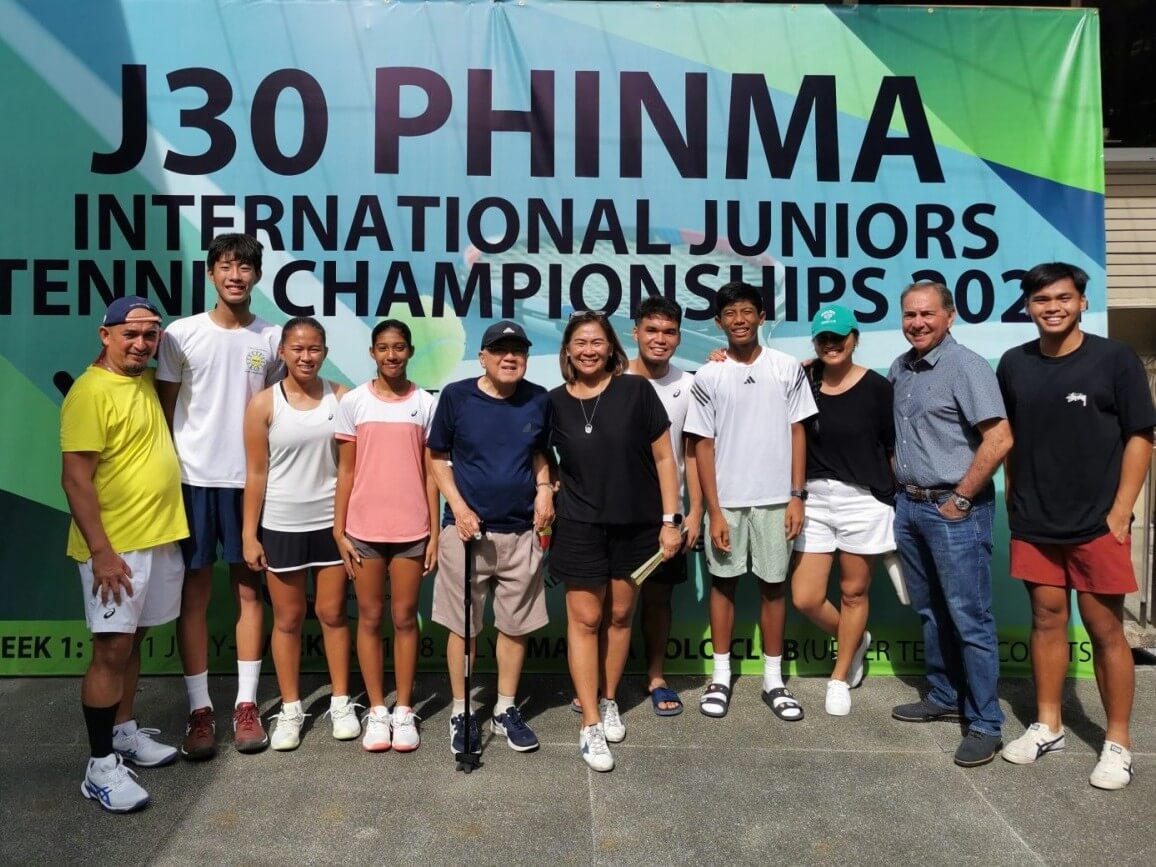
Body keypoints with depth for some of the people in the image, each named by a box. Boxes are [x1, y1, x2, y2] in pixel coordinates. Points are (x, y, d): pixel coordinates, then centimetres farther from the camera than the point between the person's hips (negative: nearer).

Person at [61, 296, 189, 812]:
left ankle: (125, 733, 31)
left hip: (160, 540, 8)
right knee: (112, 649, -2)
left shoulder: (145, 381, 8)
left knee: (132, 641, 17)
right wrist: (101, 552, -21)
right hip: (114, 548, -8)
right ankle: (101, 767, 8)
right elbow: (75, 479, -19)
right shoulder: (90, 392, -15)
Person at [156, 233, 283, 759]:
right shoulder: (181, 335, -1)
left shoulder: (272, 339, 3)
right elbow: (163, 410, 2)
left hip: (249, 479, 1)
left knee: (249, 589, 8)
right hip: (193, 479, -1)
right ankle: (200, 710, 15)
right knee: (195, 593, 5)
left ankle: (246, 704, 18)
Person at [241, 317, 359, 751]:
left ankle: (341, 701, 25)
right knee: (288, 618, 11)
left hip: (332, 521, 1)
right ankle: (290, 709, 25)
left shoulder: (340, 397, -3)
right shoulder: (264, 403, -6)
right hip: (281, 526, -1)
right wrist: (249, 534, -5)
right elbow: (256, 473, -4)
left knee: (332, 612, 11)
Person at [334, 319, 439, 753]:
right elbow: (345, 471, 3)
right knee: (370, 618, 8)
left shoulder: (425, 403, 1)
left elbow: (430, 473, 2)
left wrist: (435, 534, 0)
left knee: (405, 618, 7)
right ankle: (377, 709, 21)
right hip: (364, 529, 0)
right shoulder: (353, 402, 1)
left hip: (411, 530, 0)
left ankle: (404, 709, 20)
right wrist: (339, 530, -1)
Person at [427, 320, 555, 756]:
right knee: (462, 626, 7)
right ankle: (461, 714, 24)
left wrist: (544, 488, -2)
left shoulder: (538, 400, 1)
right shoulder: (456, 396, -6)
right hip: (467, 528, -2)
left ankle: (506, 711, 28)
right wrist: (458, 506, -9)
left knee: (516, 625, 11)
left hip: (521, 531, 3)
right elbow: (437, 456, 1)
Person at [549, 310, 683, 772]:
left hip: (636, 525, 0)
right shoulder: (554, 402, -2)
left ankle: (609, 702, 33)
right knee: (585, 619, 1)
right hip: (580, 526, 0)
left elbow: (663, 457, -4)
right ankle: (591, 725, 11)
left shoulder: (636, 391, -6)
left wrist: (669, 520, -6)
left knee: (620, 616, 13)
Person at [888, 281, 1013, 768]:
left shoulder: (966, 367, -12)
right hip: (909, 505, 8)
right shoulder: (900, 368, 11)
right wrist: (900, 480, 14)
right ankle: (945, 698, 32)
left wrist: (960, 500, -16)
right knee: (931, 612, 17)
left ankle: (986, 724, 9)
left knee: (970, 618, -2)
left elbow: (999, 439, -19)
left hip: (953, 510, -8)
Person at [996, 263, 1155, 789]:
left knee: (1105, 630, 3)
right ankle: (1047, 726, 25)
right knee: (1047, 619, 12)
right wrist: (1014, 502, 8)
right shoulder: (1013, 365, 4)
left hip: (1097, 524, -3)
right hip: (1033, 524, 3)